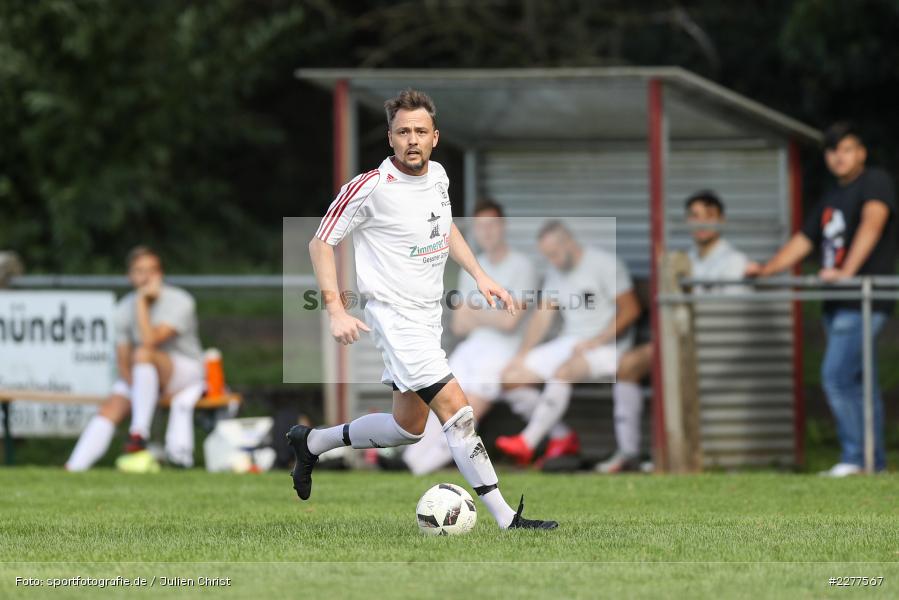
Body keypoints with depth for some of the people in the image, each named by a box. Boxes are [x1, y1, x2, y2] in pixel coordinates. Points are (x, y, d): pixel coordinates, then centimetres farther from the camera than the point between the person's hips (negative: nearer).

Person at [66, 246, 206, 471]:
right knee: (110, 409, -18)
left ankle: (138, 435, -36)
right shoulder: (124, 309, 0)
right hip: (141, 377, 5)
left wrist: (142, 301, -24)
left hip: (186, 371, -5)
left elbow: (149, 341, -29)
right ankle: (72, 469, -21)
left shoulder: (179, 301, -16)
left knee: (143, 354, -34)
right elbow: (123, 362, -4)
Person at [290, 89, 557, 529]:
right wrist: (336, 311, -17)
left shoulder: (438, 176, 4)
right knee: (456, 410, -17)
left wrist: (479, 275, 13)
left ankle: (311, 443, 35)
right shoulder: (372, 187, -17)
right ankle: (505, 519, -15)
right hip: (395, 315, -9)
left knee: (408, 428, 17)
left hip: (429, 317, 9)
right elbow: (321, 241, -10)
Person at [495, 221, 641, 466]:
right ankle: (561, 436, -5)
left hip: (606, 345, -8)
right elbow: (542, 317, 13)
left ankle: (528, 442, -36)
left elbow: (630, 309, -13)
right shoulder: (556, 273, 15)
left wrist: (595, 342, -18)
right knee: (512, 376, -7)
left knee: (561, 372, -36)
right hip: (569, 343, 8)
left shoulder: (604, 264, -8)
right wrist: (521, 355, 2)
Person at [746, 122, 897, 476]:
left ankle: (854, 457, -12)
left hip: (863, 302, -9)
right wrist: (767, 269, 11)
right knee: (857, 382, 8)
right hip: (837, 304, 9)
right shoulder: (831, 198, 21)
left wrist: (846, 271, -31)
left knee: (836, 376, -16)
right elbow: (803, 241, 24)